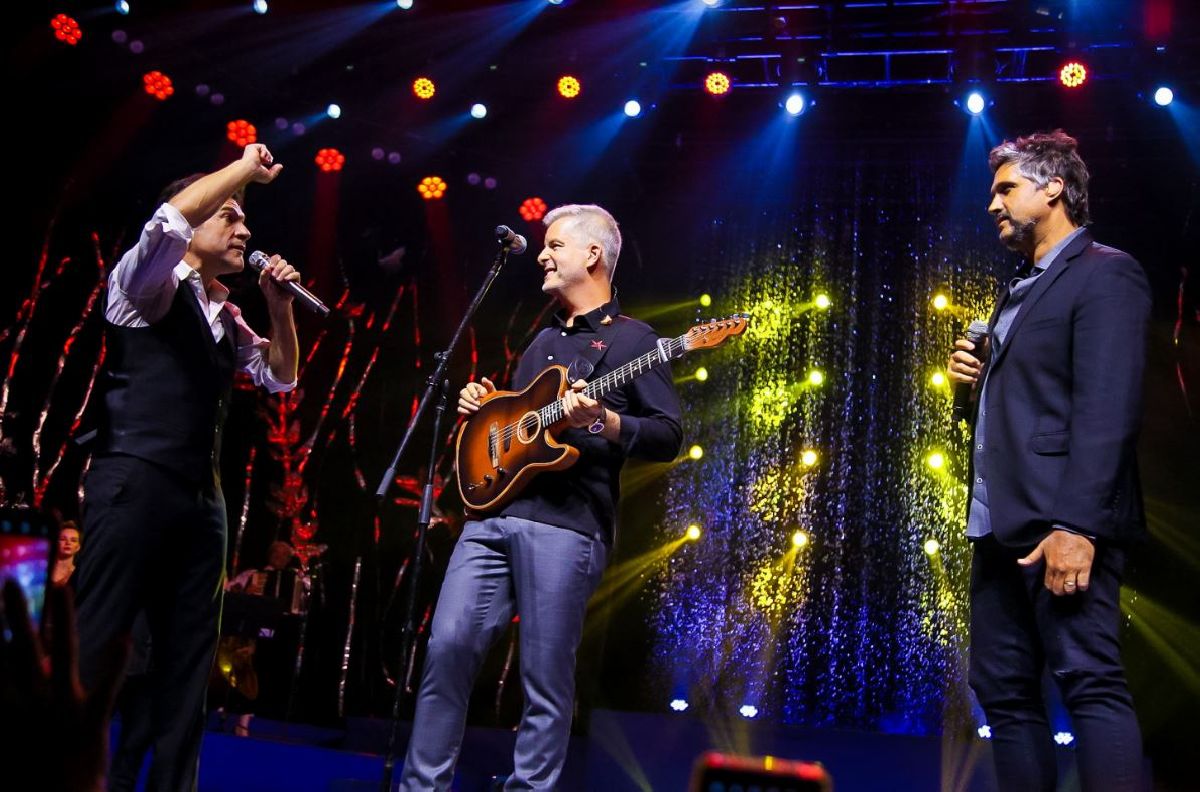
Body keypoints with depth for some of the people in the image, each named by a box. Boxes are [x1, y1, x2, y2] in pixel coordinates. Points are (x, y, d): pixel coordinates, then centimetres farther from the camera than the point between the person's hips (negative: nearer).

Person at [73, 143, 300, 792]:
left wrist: (278, 305, 10)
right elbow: (168, 220, -19)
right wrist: (244, 169, -8)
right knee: (92, 644, -10)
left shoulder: (226, 317, 20)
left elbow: (280, 377, 24)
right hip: (135, 485, -8)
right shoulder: (148, 284, 0)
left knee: (188, 658, 7)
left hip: (200, 498, 8)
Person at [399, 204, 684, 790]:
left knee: (546, 681, -2)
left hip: (566, 523, -6)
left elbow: (668, 436, -5)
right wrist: (483, 406, 11)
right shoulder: (543, 340, 25)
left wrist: (603, 421, -21)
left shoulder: (632, 339, 3)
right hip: (493, 511, 6)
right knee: (448, 647, -2)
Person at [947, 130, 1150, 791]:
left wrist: (1075, 525, -24)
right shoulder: (1020, 290, 23)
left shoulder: (1105, 274, -5)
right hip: (1003, 524, 9)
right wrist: (981, 380, 7)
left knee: (1091, 685, -10)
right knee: (1004, 690, 9)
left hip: (1059, 524, -9)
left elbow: (1107, 410, -16)